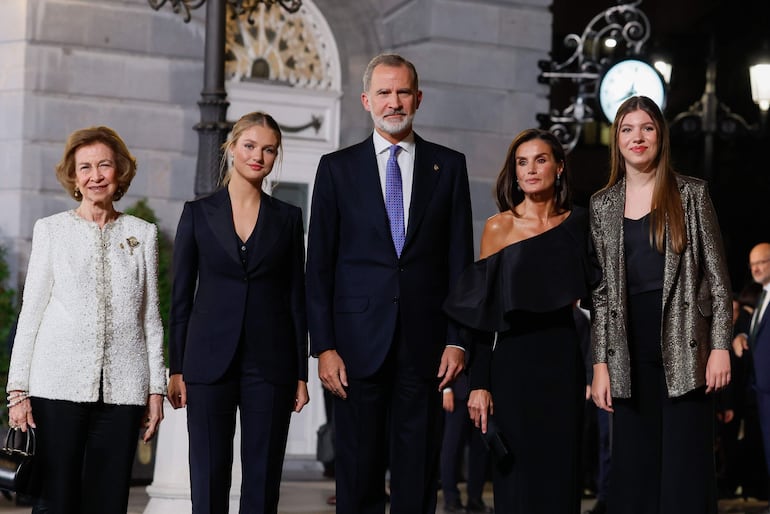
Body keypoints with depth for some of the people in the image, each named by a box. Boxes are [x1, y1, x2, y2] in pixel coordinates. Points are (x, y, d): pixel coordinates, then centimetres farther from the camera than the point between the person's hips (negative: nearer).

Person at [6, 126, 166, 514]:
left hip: (122, 390, 1)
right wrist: (18, 390, 0)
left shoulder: (143, 234, 11)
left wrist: (156, 388, 7)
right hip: (59, 386, -1)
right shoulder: (51, 230, 7)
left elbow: (150, 317, 12)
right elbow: (30, 312, 6)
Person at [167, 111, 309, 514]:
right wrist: (176, 369, 0)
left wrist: (301, 373, 4)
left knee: (263, 479, 1)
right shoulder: (198, 213, 5)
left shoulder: (287, 218, 8)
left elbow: (296, 298, 8)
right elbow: (181, 296, 5)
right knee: (209, 478, -1)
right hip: (210, 361, -1)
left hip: (270, 363, 1)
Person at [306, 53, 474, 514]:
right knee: (358, 475, 2)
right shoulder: (337, 168, 6)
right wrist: (324, 346, -4)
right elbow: (320, 265, 4)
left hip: (425, 344, 1)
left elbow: (460, 260, 7)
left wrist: (457, 339, 0)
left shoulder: (448, 165, 9)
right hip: (359, 343, 0)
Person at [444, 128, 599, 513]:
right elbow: (483, 315, -1)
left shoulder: (578, 223, 6)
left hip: (563, 362, 2)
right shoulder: (498, 227, 0)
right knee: (516, 477, 0)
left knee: (560, 474, 4)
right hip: (513, 362, -2)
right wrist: (479, 384, -7)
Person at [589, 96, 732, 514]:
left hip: (684, 346, -2)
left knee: (686, 469, -4)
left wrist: (720, 346, -7)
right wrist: (600, 364, 3)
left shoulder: (691, 194, 4)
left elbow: (717, 276, 2)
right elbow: (600, 290, 10)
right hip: (629, 350, 3)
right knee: (634, 469, 3)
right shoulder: (603, 205, 11)